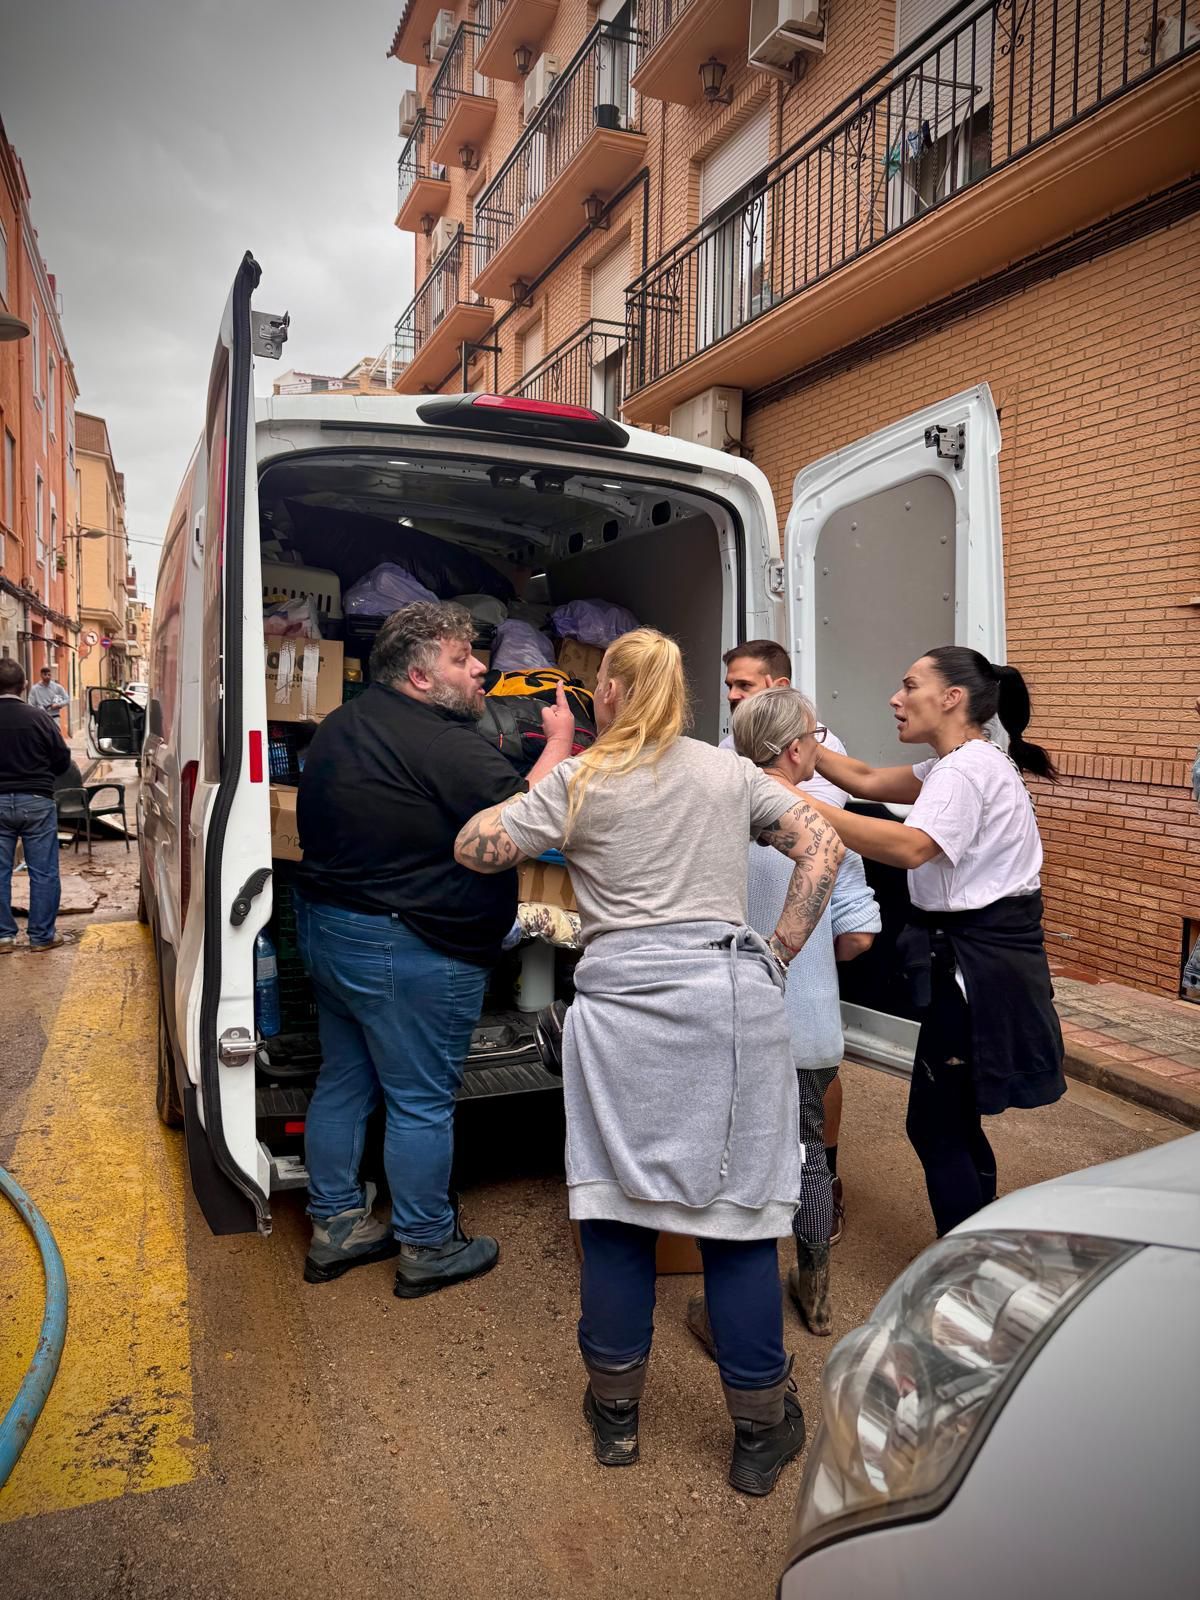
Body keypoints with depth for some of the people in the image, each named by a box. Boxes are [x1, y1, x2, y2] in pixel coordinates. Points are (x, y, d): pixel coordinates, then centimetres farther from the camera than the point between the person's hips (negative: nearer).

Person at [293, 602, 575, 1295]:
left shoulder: (343, 724, 9)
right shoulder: (443, 744, -23)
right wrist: (561, 741, -9)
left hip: (325, 926, 10)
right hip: (407, 951, -10)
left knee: (344, 1081, 19)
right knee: (421, 1102, 5)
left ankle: (335, 1226, 33)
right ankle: (429, 1247, 22)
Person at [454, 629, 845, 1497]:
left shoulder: (580, 781, 3)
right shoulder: (732, 773, 12)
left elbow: (475, 847, 3)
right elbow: (824, 846, 8)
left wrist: (545, 782, 16)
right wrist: (780, 952, 9)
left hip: (622, 1003, -1)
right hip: (732, 996, 2)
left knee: (616, 1207, 11)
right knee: (737, 1209, 7)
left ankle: (616, 1412, 27)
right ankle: (761, 1433, 20)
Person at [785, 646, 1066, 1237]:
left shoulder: (967, 770, -18)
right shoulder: (965, 763, 14)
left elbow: (910, 846, -34)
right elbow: (869, 781, 12)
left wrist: (802, 802, -37)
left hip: (977, 962, -10)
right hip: (981, 952, 10)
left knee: (934, 1127, 0)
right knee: (956, 1125, 20)